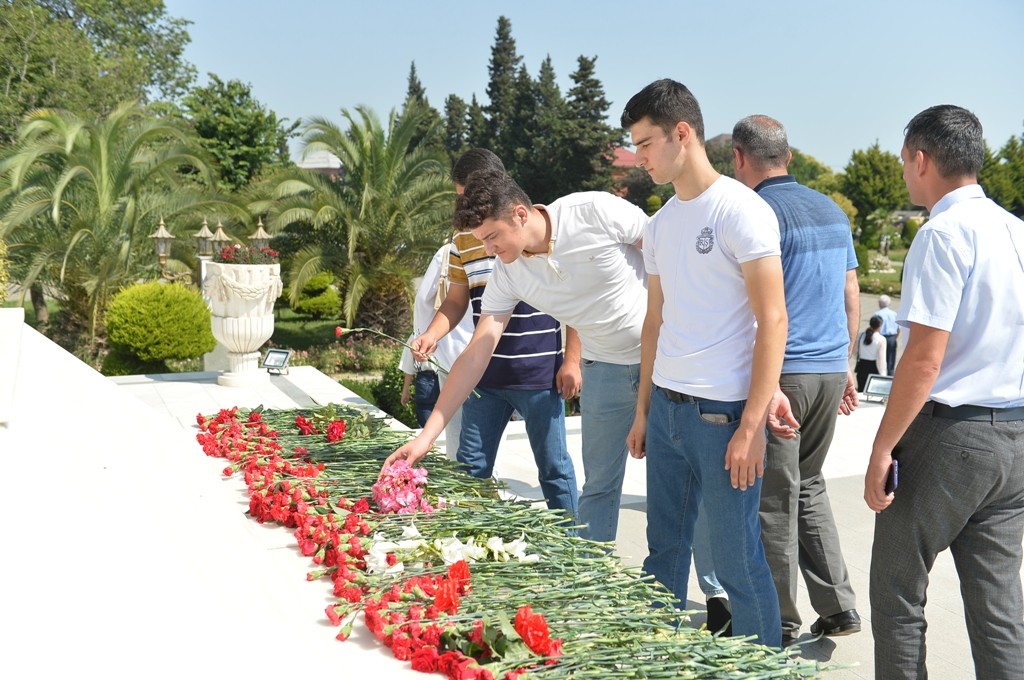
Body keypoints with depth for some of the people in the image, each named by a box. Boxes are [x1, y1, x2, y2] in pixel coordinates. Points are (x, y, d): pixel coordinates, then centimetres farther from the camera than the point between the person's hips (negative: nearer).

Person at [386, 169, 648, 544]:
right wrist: (427, 434, -13)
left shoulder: (597, 211, -22)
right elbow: (476, 355, -8)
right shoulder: (507, 274, -9)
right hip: (605, 366, 4)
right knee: (599, 483, 7)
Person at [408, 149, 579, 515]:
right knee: (470, 468, 10)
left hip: (540, 375, -5)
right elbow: (456, 301, 14)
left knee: (554, 468, 6)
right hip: (485, 375, 5)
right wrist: (432, 335, -6)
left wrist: (571, 361, -8)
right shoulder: (463, 239, 7)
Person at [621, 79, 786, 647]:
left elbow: (772, 321, -14)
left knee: (738, 560, 1)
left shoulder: (741, 210, -10)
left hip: (722, 412, -7)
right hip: (666, 408, 7)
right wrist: (643, 412, 17)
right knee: (664, 548, 15)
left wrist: (751, 426, -18)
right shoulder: (661, 225, 13)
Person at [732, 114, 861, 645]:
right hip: (832, 369, 8)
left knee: (774, 499, 3)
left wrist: (769, 387, -22)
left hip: (783, 372, -7)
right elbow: (850, 295, 16)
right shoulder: (833, 211, 12)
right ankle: (838, 606, 22)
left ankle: (780, 624, 14)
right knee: (809, 485, 20)